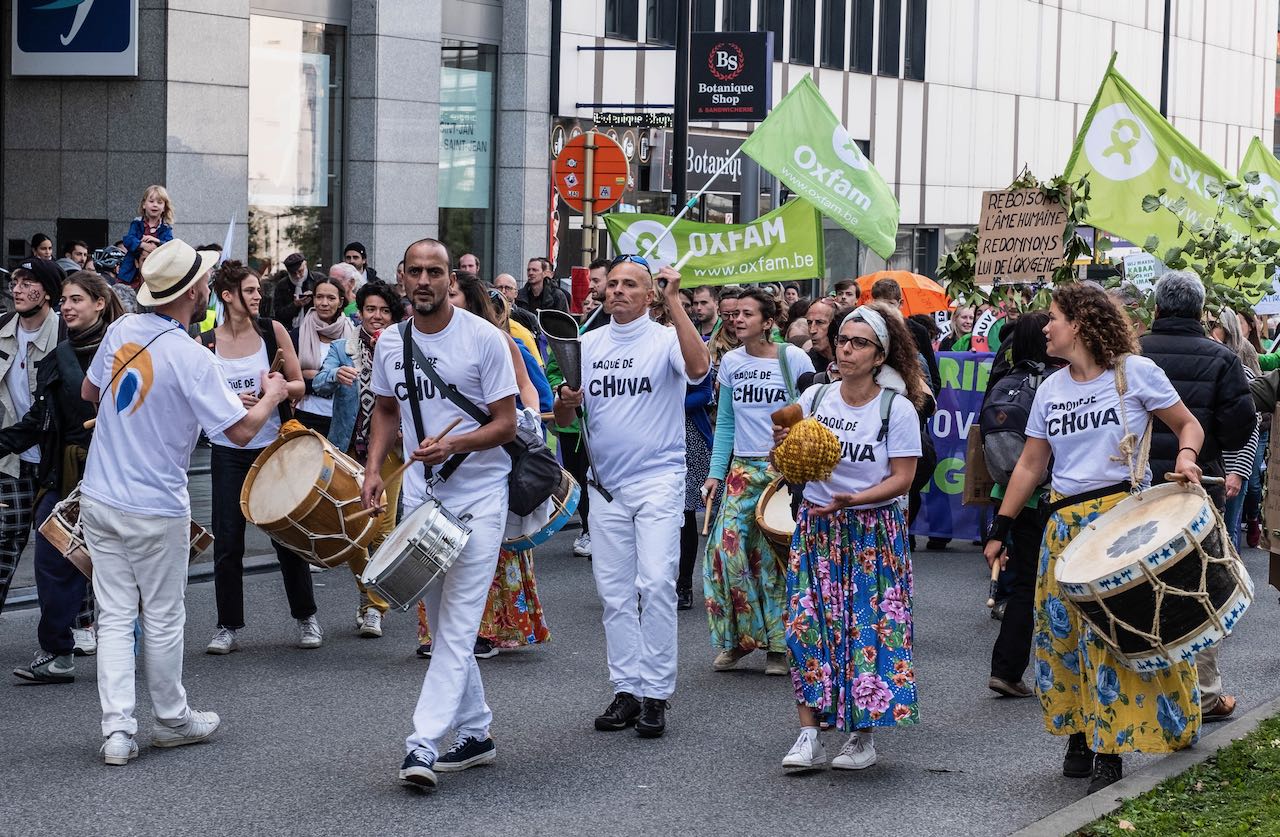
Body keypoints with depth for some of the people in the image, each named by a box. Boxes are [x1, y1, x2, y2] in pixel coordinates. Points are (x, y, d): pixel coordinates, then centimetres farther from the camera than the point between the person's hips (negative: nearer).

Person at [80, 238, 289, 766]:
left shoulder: (122, 330, -1)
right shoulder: (192, 359, -20)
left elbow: (89, 392, 14)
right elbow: (242, 430, -16)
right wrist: (272, 396, 2)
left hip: (99, 500, 5)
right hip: (156, 510, -5)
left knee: (115, 617, 7)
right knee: (162, 619, 10)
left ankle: (117, 729, 2)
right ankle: (171, 720, 26)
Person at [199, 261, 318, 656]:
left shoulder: (272, 331, -1)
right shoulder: (205, 343, -2)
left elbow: (299, 386, 2)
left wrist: (278, 387, -19)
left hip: (271, 445, 0)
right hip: (227, 450, 0)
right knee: (227, 542, 1)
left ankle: (306, 616, 20)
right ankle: (229, 627, 11)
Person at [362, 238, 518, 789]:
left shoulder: (484, 339, -10)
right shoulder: (390, 343, 5)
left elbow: (506, 423, -9)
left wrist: (454, 444, -25)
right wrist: (374, 467, 3)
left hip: (478, 495, -6)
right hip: (419, 495, 6)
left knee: (458, 623, -12)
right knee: (442, 623, 12)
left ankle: (424, 744, -18)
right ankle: (475, 733, 23)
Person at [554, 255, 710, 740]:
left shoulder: (665, 339, -3)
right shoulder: (588, 344, 11)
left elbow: (697, 368, -26)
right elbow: (564, 419, 15)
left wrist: (674, 300, -24)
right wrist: (566, 402, -10)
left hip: (657, 478, -5)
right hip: (606, 483, 5)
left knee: (656, 582, -13)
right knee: (615, 591, 6)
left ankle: (656, 694, -6)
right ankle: (627, 690, 13)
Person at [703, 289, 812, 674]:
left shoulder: (793, 359, -5)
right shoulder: (731, 362, 8)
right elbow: (725, 424, 12)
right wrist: (716, 472, 5)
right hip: (742, 468, 4)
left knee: (777, 554, -2)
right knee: (727, 547, -7)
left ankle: (778, 645, 8)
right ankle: (734, 639, 7)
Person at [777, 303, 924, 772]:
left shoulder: (898, 408, -6)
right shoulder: (814, 398, 3)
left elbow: (902, 478, -9)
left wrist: (853, 500, -22)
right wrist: (783, 445, -15)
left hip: (873, 529, -3)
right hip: (816, 527, 3)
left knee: (869, 628, -4)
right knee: (805, 625, -6)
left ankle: (863, 735, 8)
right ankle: (808, 737, -2)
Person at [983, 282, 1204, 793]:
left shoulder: (1135, 372, -3)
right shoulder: (1051, 390, 11)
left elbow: (1189, 425, 4)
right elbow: (1029, 465, 14)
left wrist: (1185, 456, -18)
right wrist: (999, 531, 12)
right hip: (1065, 524, 5)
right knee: (1062, 630, 3)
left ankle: (1110, 751, -2)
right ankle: (1079, 736, 14)